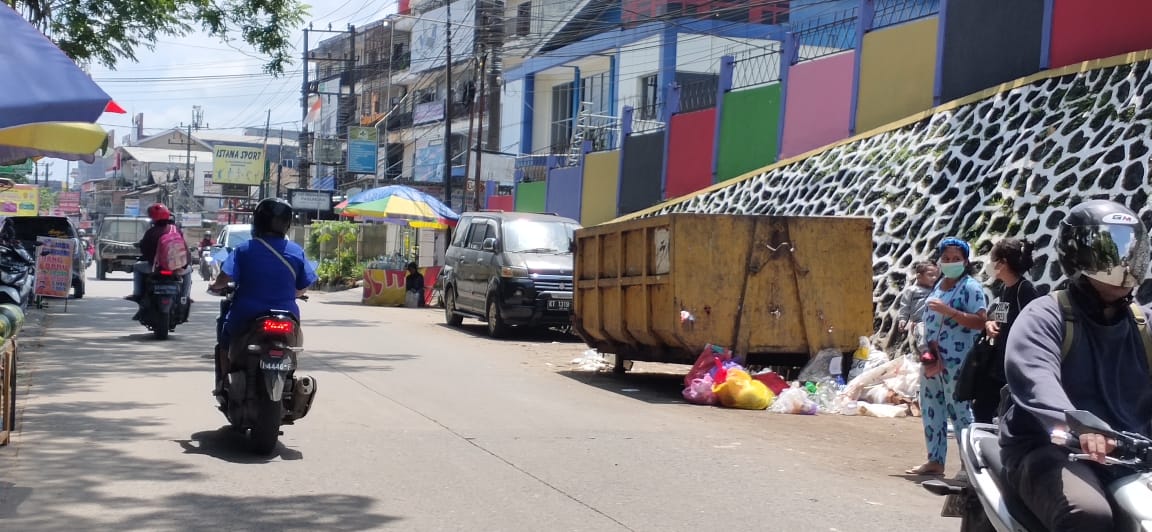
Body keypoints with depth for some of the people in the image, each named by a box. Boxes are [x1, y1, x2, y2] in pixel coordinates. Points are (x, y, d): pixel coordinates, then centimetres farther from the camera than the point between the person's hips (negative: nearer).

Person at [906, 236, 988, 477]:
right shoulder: (939, 286, 16)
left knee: (959, 411, -6)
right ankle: (935, 460, 20)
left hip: (956, 361, -8)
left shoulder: (970, 287, -8)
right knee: (930, 410, 11)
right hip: (931, 358, 8)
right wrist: (928, 346, 7)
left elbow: (980, 321, -18)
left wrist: (948, 311, -24)